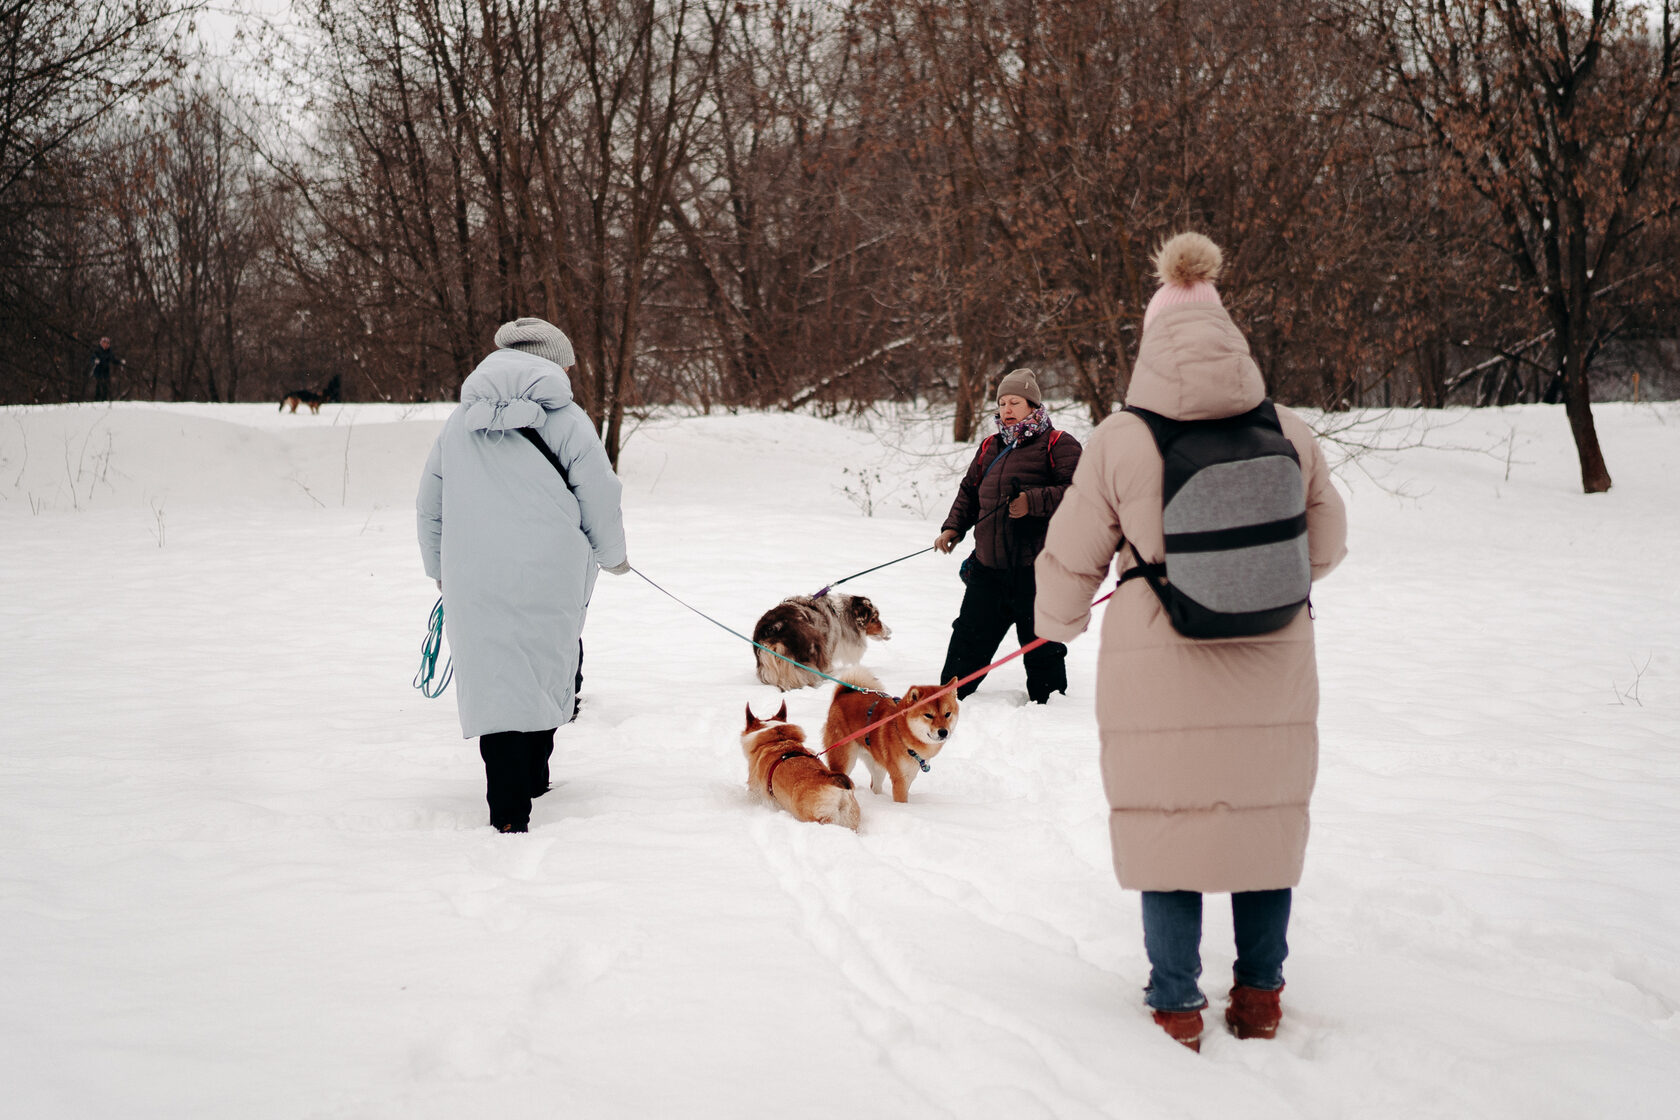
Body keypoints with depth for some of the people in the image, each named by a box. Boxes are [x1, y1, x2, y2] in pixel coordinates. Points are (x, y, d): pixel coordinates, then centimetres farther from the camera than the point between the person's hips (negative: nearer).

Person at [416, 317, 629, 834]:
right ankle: (533, 776, 27)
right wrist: (613, 555, 19)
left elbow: (429, 507, 18)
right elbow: (601, 497, 1)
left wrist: (440, 570, 31)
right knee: (549, 669, 16)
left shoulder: (459, 423, 12)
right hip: (552, 573, -2)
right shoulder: (566, 420, 0)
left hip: (473, 580, 2)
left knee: (496, 680, 2)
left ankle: (509, 813, -4)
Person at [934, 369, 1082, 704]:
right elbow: (969, 490, 28)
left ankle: (1048, 702, 16)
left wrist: (1033, 502, -22)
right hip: (988, 564, 6)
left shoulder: (1057, 444, -3)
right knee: (970, 635, 12)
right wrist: (954, 526, 15)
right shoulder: (990, 447, 18)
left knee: (1041, 642, 3)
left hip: (1037, 566, -6)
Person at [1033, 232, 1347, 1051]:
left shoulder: (1120, 440, -9)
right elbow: (1325, 546, 11)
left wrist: (1059, 624, 22)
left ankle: (1178, 1007, 16)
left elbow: (1072, 557, 1)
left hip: (1160, 673, -2)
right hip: (1272, 668, 3)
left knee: (1169, 823, 10)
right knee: (1264, 818, 16)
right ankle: (1260, 996, 26)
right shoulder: (1288, 432, -2)